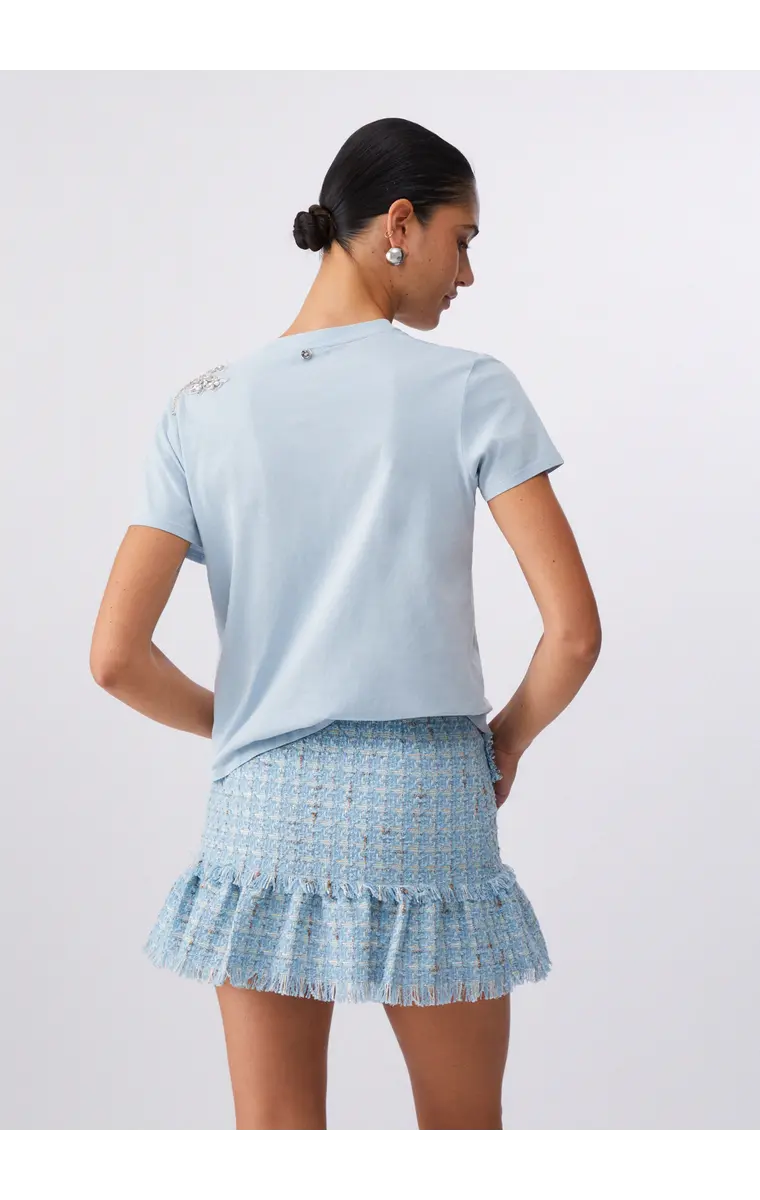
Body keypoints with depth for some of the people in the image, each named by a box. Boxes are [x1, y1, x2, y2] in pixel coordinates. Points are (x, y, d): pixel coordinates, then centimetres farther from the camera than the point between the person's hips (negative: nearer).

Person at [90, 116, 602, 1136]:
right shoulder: (471, 391, -6)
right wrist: (508, 738, 8)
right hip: (429, 812, -2)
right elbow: (575, 630, -11)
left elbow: (115, 656, -4)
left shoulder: (200, 412, 1)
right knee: (463, 1130, 18)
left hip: (263, 813, 2)